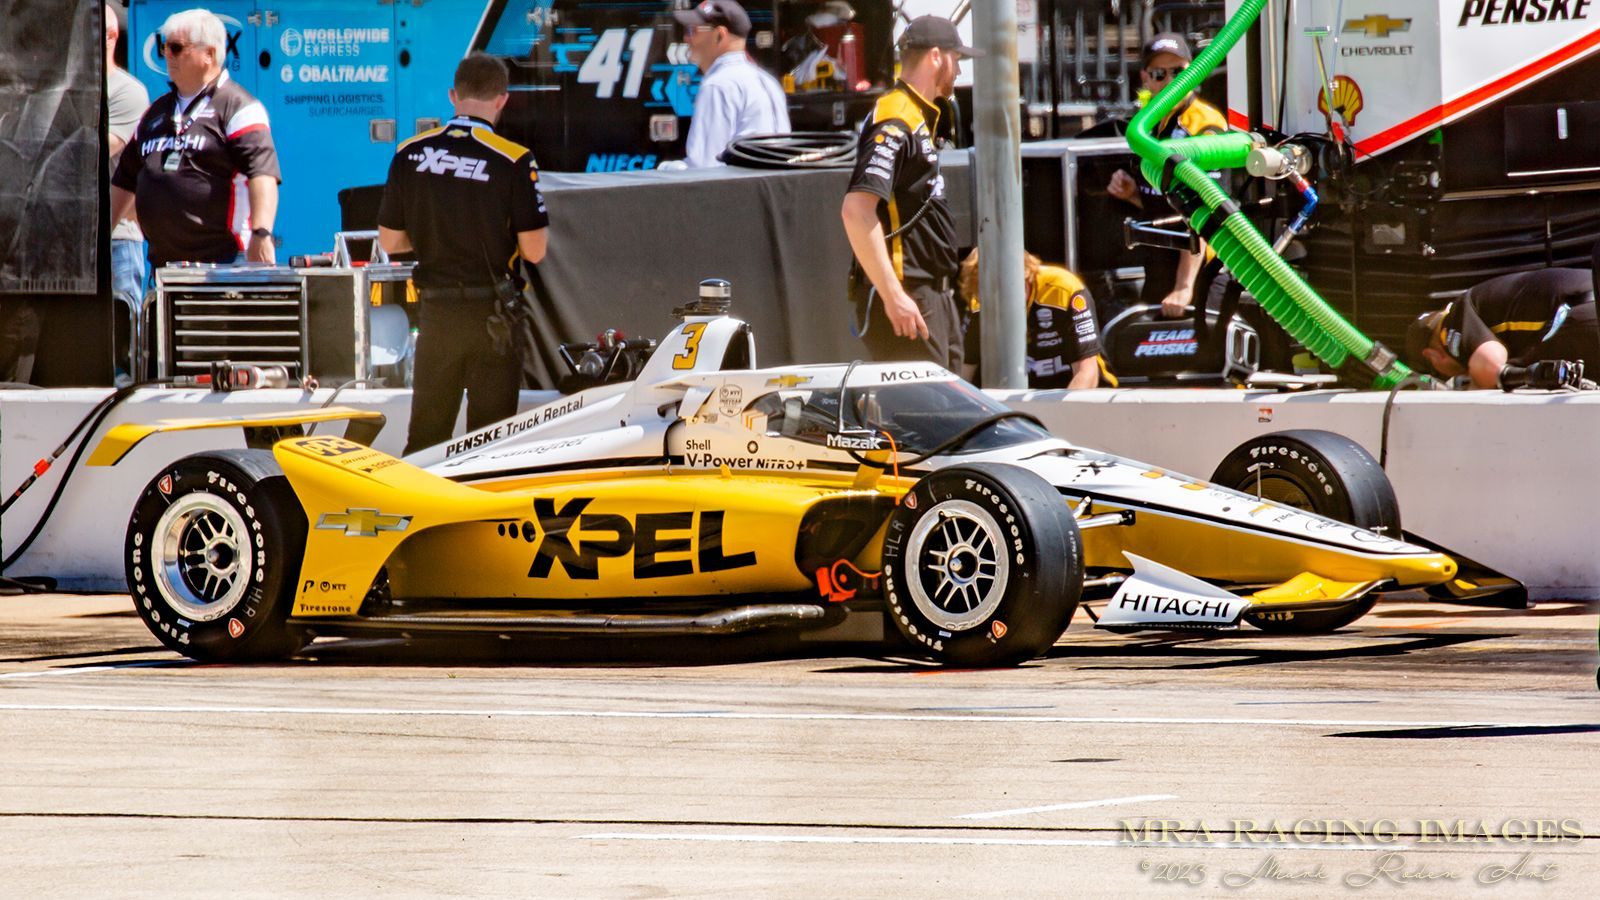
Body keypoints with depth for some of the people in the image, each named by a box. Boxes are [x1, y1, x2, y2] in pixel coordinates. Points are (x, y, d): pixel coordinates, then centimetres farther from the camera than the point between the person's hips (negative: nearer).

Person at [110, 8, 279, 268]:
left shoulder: (237, 108, -4)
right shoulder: (157, 111, 21)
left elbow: (262, 173, -17)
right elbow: (125, 180, 27)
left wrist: (261, 234, -29)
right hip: (163, 263, 8)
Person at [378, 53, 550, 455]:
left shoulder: (409, 155, -2)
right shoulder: (513, 161, -13)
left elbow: (390, 240, 4)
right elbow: (534, 250, -13)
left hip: (436, 305, 3)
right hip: (493, 312, -3)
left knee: (426, 434, 13)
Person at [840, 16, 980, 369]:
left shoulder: (918, 118, 18)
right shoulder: (895, 121, -15)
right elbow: (856, 211, -25)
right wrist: (893, 296, -26)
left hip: (934, 296, 10)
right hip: (909, 296, -10)